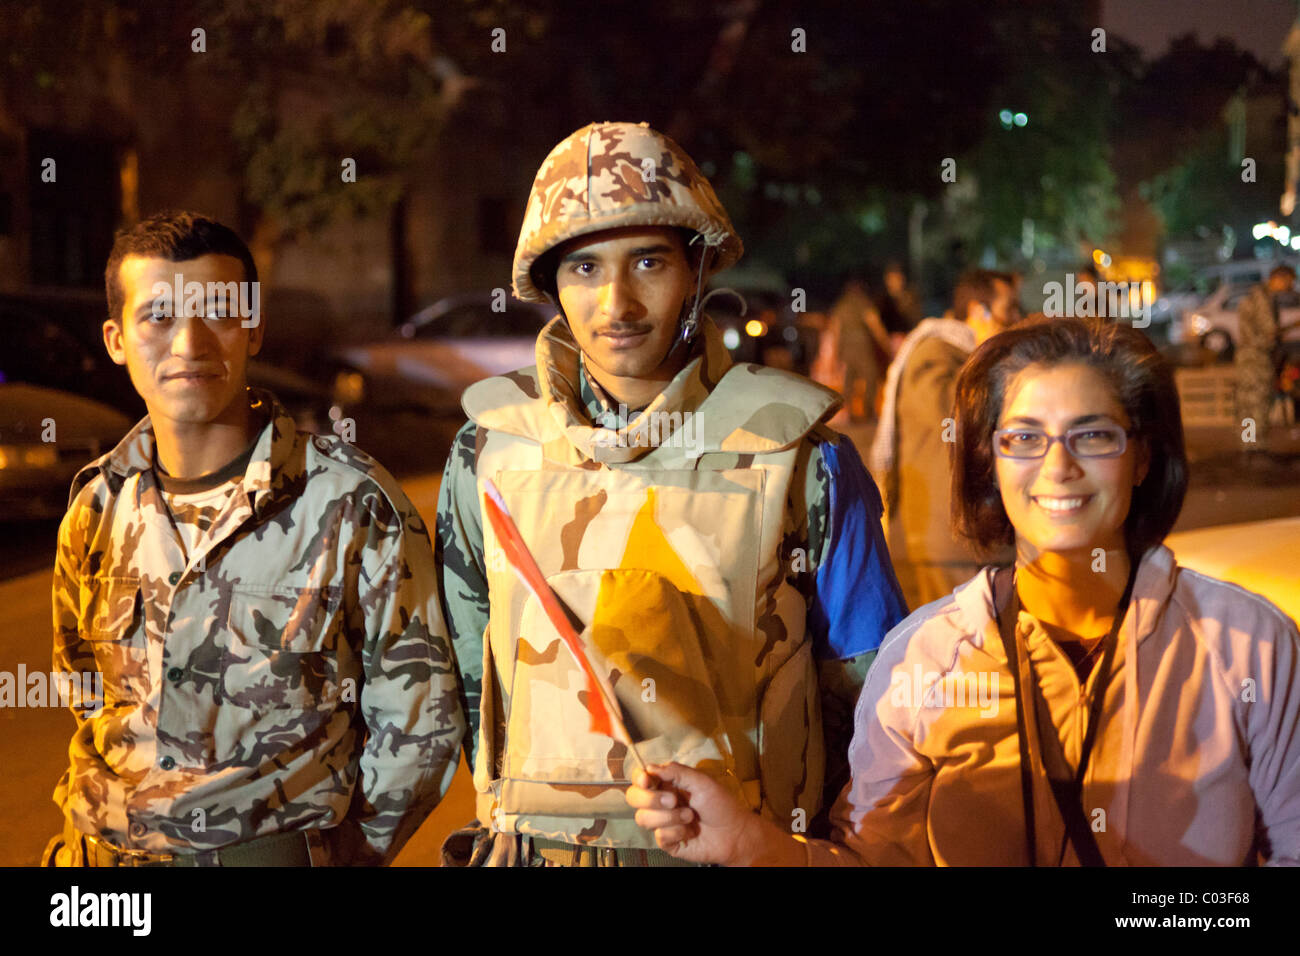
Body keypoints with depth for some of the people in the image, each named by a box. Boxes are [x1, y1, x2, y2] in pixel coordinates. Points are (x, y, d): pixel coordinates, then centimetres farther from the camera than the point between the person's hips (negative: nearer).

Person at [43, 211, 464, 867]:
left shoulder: (353, 503, -11)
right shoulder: (97, 506, 2)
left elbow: (421, 723, -6)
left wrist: (343, 851, -6)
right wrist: (95, 827, 6)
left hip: (276, 852, -4)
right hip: (99, 855, 4)